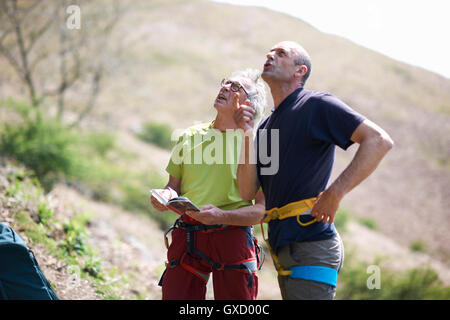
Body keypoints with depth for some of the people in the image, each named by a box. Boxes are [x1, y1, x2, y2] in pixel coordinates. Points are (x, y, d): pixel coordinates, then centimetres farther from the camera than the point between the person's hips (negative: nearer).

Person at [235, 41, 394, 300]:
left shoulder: (317, 104, -4)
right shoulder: (266, 126, 19)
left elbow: (379, 141, -15)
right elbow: (247, 192, 10)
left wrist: (335, 192, -19)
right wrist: (246, 136, -1)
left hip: (311, 245, -8)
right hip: (282, 248, 8)